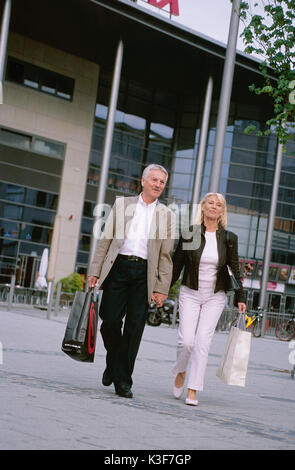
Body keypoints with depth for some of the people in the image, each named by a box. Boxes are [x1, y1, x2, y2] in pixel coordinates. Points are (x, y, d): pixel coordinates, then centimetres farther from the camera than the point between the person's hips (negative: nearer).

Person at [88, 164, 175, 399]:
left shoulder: (167, 216, 11)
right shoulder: (122, 205, 12)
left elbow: (166, 255, 7)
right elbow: (106, 240, 9)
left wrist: (162, 288, -1)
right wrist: (95, 272, 1)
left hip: (144, 274, 0)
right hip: (118, 267, 0)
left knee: (135, 327, -4)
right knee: (110, 320, -5)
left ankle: (122, 379, 4)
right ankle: (114, 363, 22)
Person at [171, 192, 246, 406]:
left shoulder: (229, 238, 1)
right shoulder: (189, 234, -1)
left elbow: (235, 269, 7)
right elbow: (176, 265, 5)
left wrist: (240, 298, 2)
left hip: (215, 297, 0)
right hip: (190, 294, 0)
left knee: (203, 342, -8)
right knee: (186, 340, -10)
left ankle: (193, 391, -2)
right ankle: (180, 372, 21)